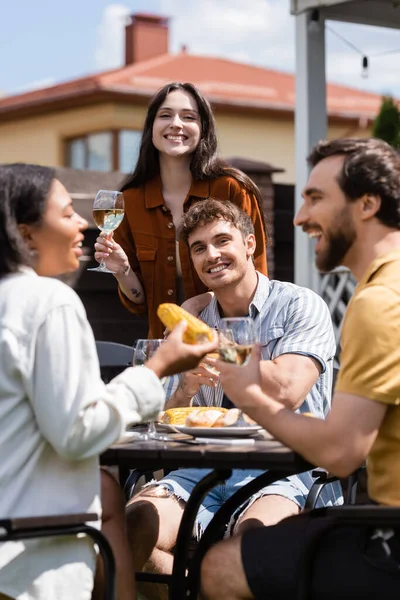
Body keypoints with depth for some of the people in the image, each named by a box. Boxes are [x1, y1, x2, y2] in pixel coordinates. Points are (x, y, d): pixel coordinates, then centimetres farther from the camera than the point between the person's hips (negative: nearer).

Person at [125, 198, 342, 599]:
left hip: (287, 472, -4)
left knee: (250, 534, -37)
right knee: (132, 527, -25)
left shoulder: (301, 307, 2)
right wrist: (186, 387, -9)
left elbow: (286, 391, -16)